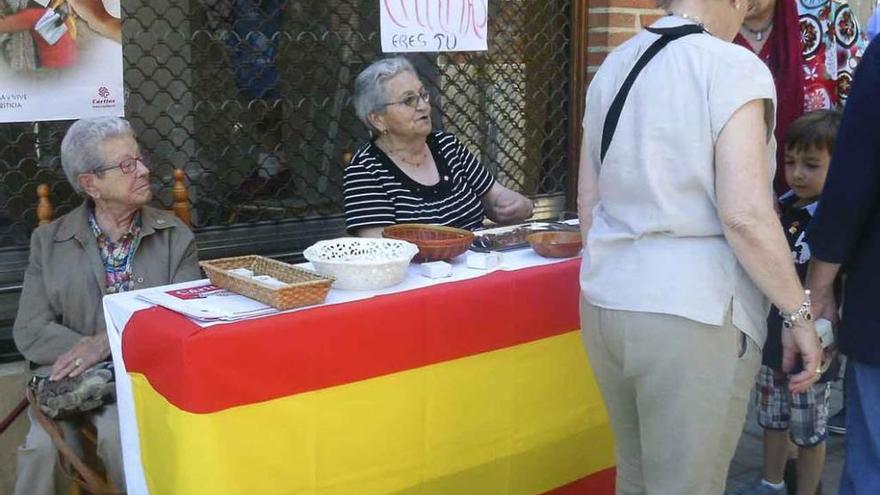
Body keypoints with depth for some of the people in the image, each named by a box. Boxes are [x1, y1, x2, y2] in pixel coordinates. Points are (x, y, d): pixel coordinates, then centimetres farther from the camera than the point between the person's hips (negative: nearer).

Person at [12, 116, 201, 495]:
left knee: (119, 433, -30)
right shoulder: (49, 241, 8)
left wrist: (108, 342, -17)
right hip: (69, 375, 1)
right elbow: (30, 331, 1)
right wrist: (86, 352, -15)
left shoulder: (175, 236, 5)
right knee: (42, 445, -27)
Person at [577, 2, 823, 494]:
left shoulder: (613, 68, 9)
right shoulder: (733, 68, -11)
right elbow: (744, 217, -18)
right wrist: (800, 313, -8)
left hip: (606, 304, 7)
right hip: (692, 315, -7)